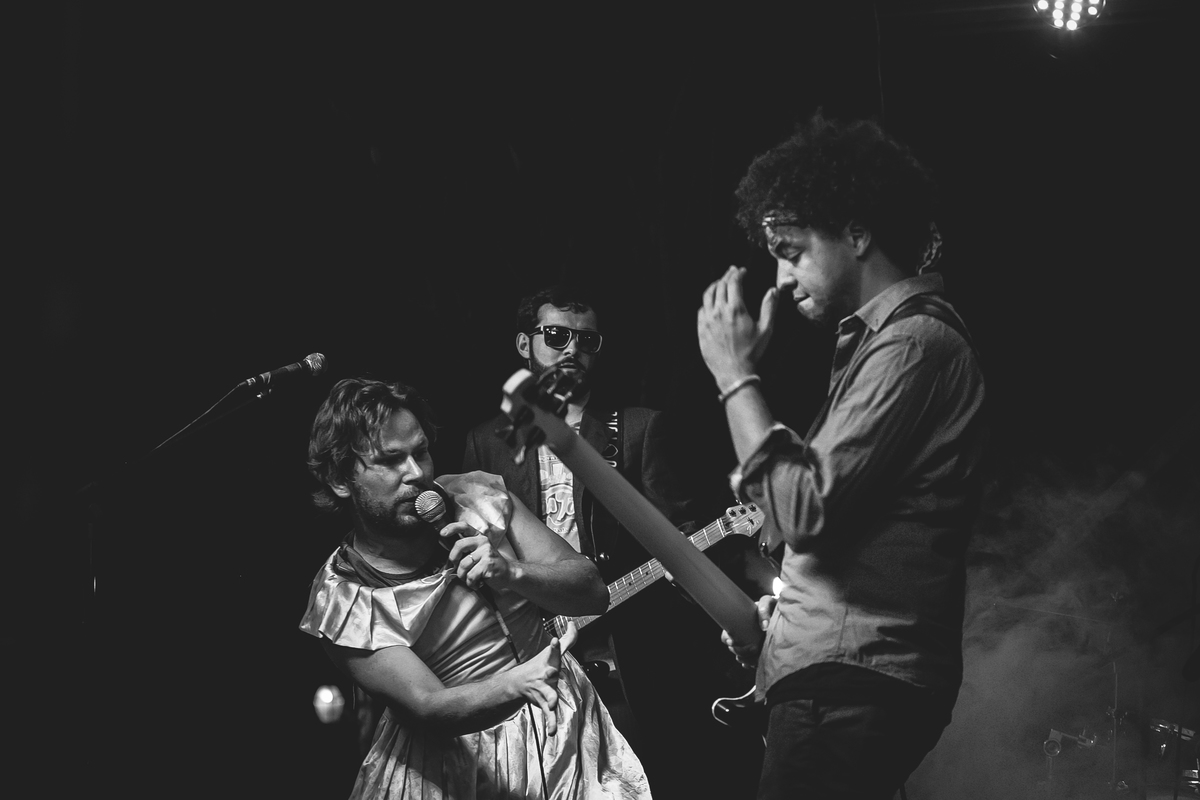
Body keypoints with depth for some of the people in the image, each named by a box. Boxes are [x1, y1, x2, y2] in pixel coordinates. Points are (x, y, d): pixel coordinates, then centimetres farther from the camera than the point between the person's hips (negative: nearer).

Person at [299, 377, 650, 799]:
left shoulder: (478, 495, 0)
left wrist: (513, 573, -19)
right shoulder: (340, 598, -10)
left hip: (563, 721, 2)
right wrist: (516, 683, -37)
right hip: (456, 753, -2)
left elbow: (593, 590, 1)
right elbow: (427, 707, -18)